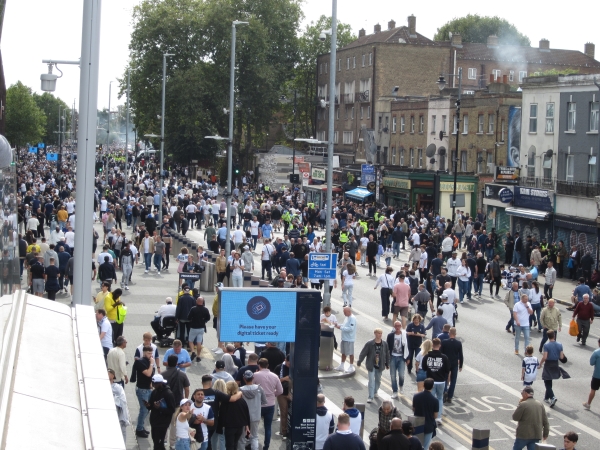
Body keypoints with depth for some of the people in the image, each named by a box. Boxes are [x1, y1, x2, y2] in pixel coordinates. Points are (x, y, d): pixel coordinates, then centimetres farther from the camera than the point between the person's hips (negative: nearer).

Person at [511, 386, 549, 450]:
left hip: (524, 435, -5)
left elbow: (515, 418, -5)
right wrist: (545, 433, 16)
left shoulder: (523, 404, -14)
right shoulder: (540, 404, 6)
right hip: (537, 435, 5)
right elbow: (545, 421, 7)